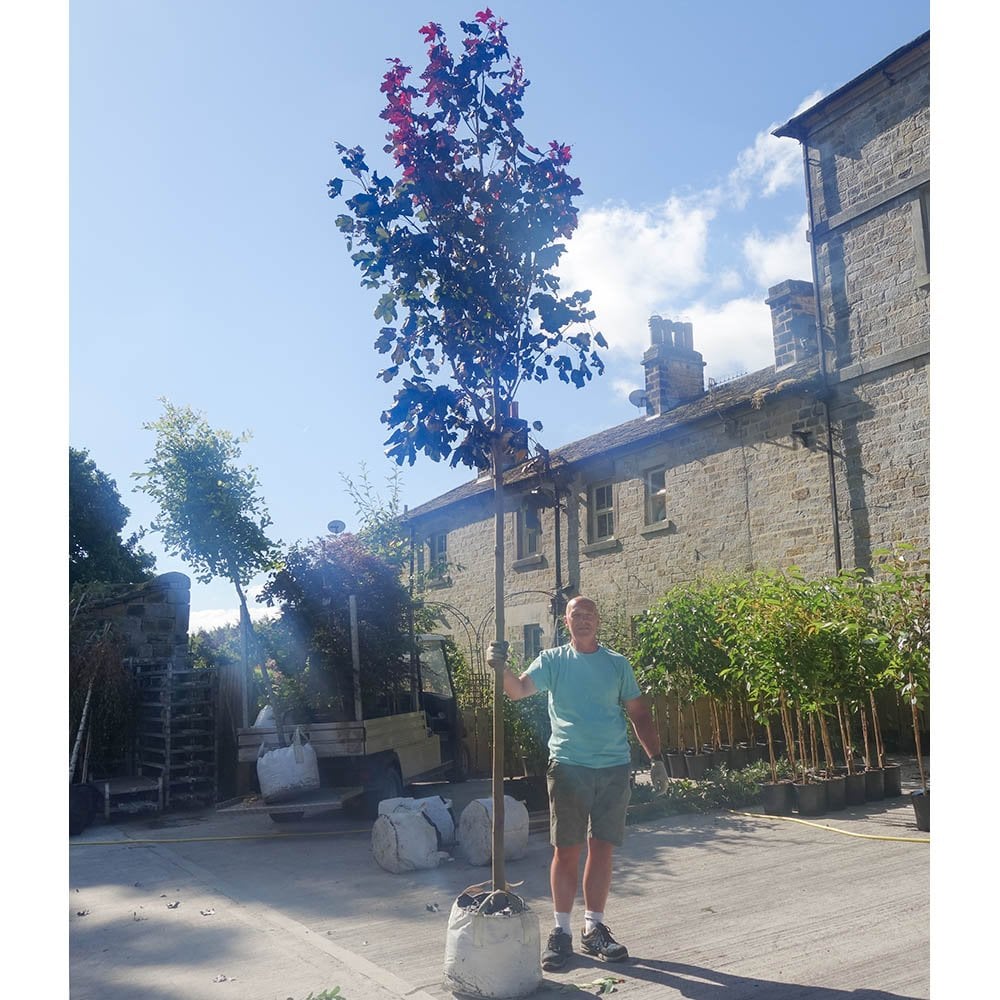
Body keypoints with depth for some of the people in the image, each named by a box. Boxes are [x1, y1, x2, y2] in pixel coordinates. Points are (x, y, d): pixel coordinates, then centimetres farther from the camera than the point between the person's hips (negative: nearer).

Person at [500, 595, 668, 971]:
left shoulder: (618, 664, 9)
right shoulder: (552, 660, 3)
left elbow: (639, 714, 11)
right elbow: (519, 690, -12)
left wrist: (656, 759, 5)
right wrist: (501, 669, -33)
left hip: (614, 767, 2)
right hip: (568, 766, -2)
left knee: (601, 849, 8)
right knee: (566, 851, 2)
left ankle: (594, 929, 20)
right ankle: (561, 931, 14)